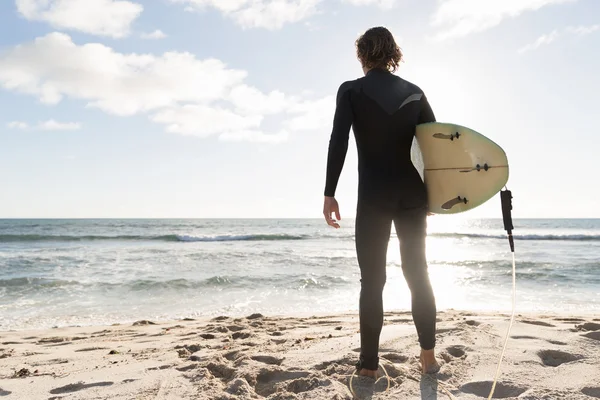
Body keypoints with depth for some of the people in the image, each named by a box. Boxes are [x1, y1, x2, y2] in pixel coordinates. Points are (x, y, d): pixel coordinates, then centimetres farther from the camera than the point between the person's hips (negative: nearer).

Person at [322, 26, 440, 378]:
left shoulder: (351, 91, 0)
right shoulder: (414, 92, 10)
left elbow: (339, 142, -10)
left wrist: (330, 194, -9)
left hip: (374, 196, -3)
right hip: (413, 195, 3)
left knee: (372, 279, 2)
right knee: (418, 273, 11)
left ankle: (370, 364, 5)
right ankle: (429, 357, 16)